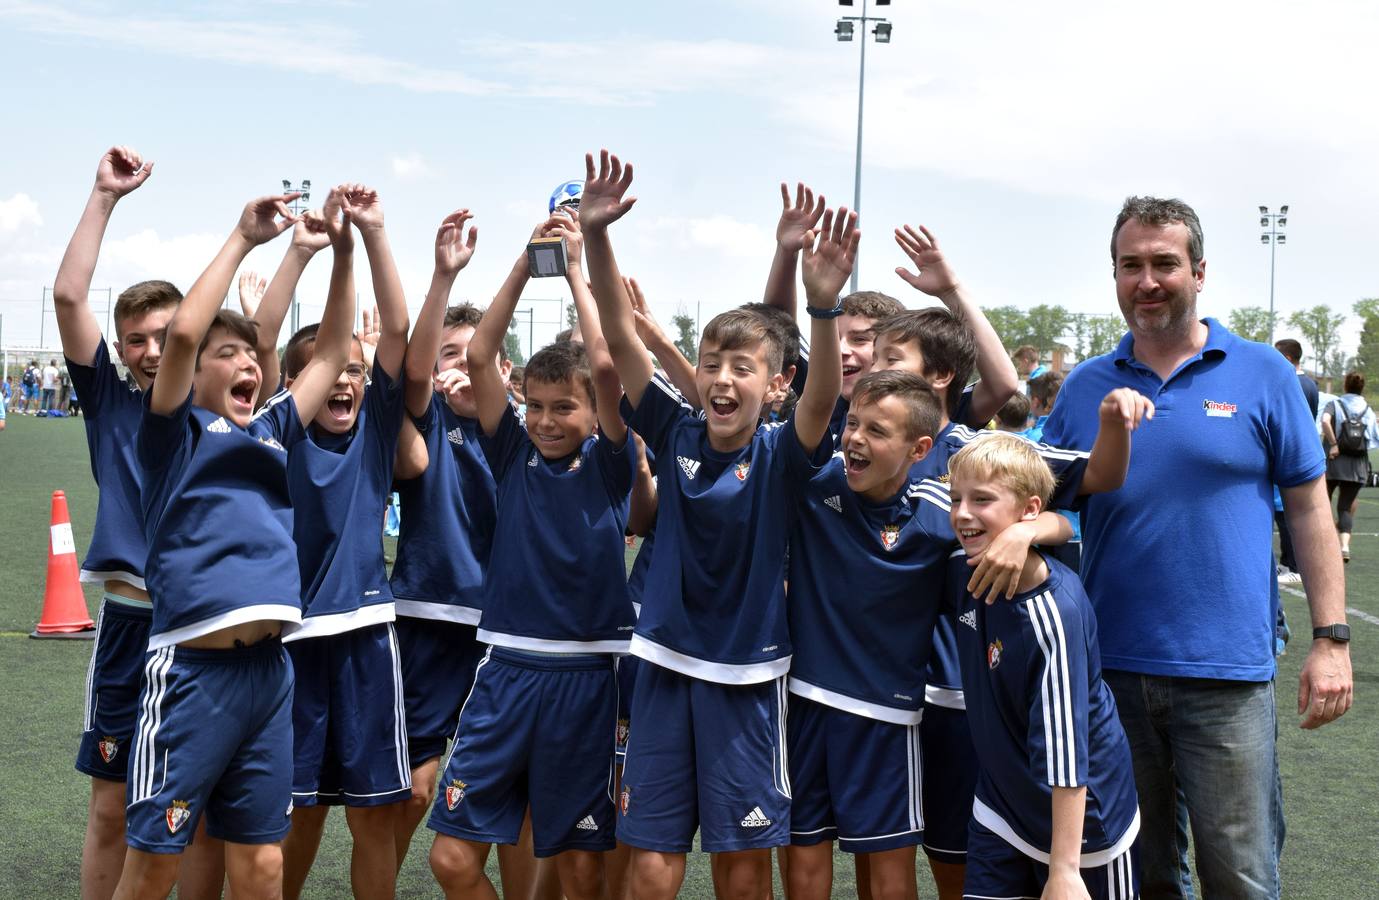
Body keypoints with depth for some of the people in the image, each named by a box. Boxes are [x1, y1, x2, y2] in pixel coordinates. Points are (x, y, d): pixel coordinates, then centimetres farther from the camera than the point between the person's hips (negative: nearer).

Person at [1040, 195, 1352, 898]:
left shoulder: (1262, 375, 1)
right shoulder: (1085, 387, 7)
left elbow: (1309, 509, 2)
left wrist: (1331, 640, -4)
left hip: (1226, 674, -2)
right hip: (1109, 666, 3)